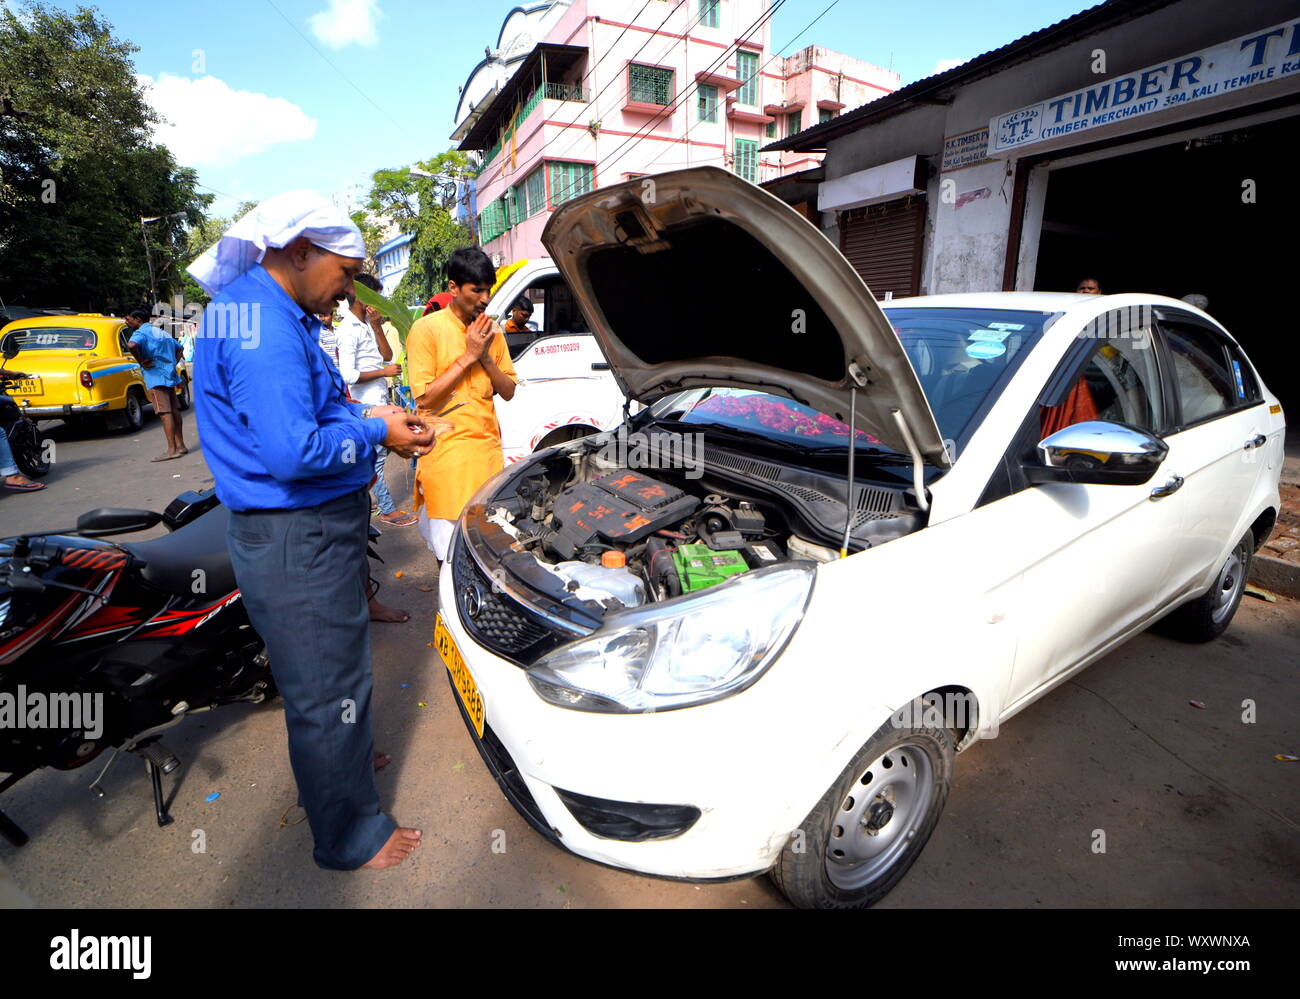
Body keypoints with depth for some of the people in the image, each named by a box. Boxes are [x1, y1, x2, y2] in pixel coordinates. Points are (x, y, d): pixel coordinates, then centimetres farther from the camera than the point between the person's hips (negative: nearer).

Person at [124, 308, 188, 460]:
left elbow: (131, 345, -30)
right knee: (174, 410, 10)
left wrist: (141, 361, -16)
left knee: (165, 412, -10)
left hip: (156, 378, -8)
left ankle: (172, 449, -12)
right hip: (170, 375, 8)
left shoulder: (141, 332, -8)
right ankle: (180, 445, 14)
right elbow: (179, 348, 31)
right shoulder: (160, 332, 19)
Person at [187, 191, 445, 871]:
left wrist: (364, 416, 8)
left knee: (318, 678, 27)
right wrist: (375, 434, -15)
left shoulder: (262, 310, 13)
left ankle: (335, 761, 50)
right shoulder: (265, 325, -22)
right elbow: (293, 453, -29)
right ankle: (351, 838, 23)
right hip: (298, 541, -11)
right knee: (329, 688, 4)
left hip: (307, 528, 11)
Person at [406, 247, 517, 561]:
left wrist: (486, 358, -6)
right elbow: (425, 398, -12)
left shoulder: (491, 331, 12)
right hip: (448, 453, -5)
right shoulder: (427, 329, -6)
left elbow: (508, 392, 10)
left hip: (488, 449, 5)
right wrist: (467, 357, -13)